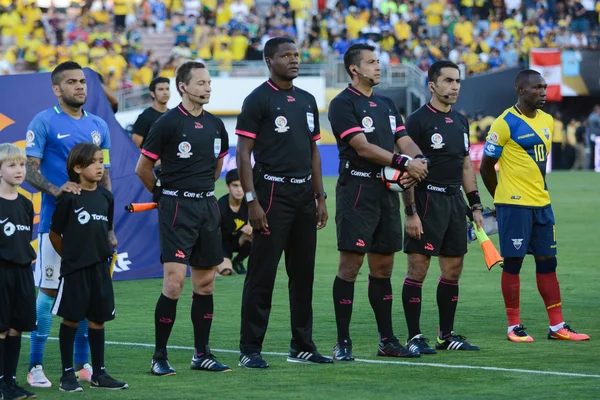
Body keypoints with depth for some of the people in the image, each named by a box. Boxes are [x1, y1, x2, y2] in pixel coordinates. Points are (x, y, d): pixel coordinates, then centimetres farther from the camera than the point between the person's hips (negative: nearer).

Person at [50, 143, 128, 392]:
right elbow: (54, 234, -3)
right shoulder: (69, 198, -9)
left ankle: (99, 374, 15)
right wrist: (71, 256, 6)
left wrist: (102, 251, 10)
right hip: (74, 269, -5)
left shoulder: (106, 197, 6)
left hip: (100, 268, 5)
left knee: (98, 319, 8)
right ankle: (68, 374, 9)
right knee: (71, 319, 2)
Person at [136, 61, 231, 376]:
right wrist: (164, 194, 8)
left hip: (207, 206, 6)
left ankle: (201, 354, 16)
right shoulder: (168, 123, -9)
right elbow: (143, 169, -3)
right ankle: (159, 357, -3)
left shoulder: (215, 125, 9)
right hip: (177, 208, -6)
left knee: (205, 283, 8)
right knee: (174, 282, -11)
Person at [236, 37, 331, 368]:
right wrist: (252, 201, -15)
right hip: (272, 192, -7)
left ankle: (302, 346, 18)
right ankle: (250, 350, -1)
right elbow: (243, 153, -9)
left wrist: (320, 197, 14)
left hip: (304, 194, 7)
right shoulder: (259, 100, -6)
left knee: (303, 273, 10)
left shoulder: (307, 100, 15)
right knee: (262, 275, -5)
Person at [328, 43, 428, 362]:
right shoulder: (343, 104, -6)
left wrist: (419, 161, -10)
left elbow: (404, 140, 13)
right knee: (350, 265, -8)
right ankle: (342, 342, -5)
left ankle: (387, 339, 16)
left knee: (383, 266, 10)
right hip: (357, 190, -7)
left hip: (386, 191, 8)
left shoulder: (386, 105, 19)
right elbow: (362, 147, -15)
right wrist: (405, 163, -17)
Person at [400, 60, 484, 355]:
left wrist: (475, 205, 15)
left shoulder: (461, 121, 15)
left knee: (453, 271, 9)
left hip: (455, 200, 7)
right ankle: (414, 338, -2)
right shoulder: (418, 121, -8)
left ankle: (446, 336, 17)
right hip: (427, 200, -7)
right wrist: (410, 212, -16)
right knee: (418, 269, -6)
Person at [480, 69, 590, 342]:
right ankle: (514, 327, 6)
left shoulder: (547, 121, 11)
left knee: (547, 263, 8)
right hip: (513, 205, -7)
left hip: (541, 204, 7)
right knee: (513, 263, -1)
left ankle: (557, 326, 12)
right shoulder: (505, 123, -11)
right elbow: (486, 167, -5)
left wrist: (537, 190, 16)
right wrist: (503, 199, 2)